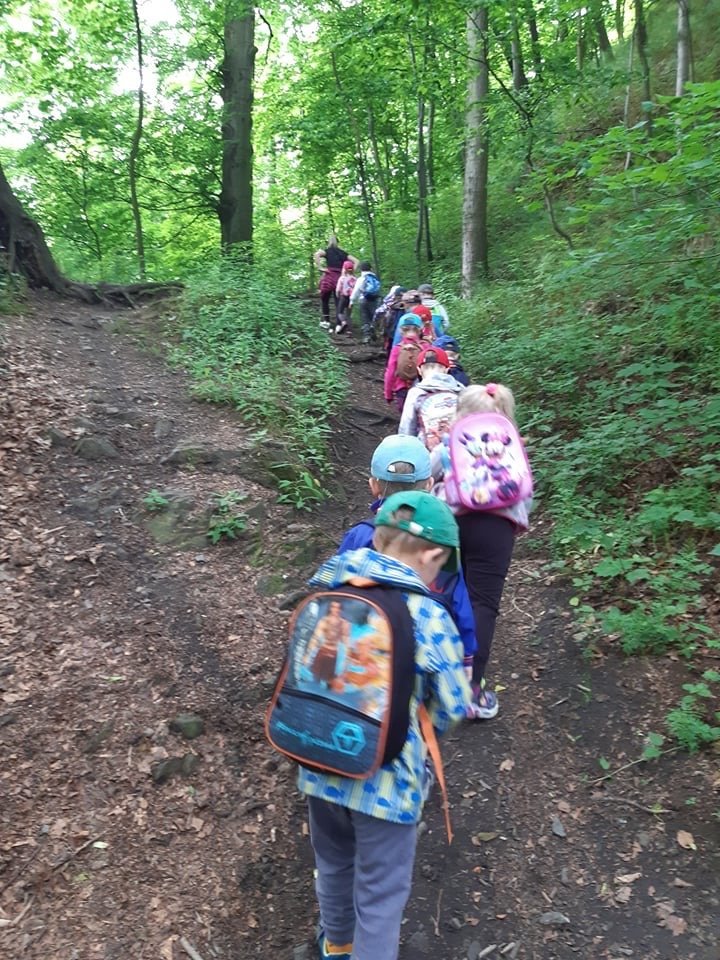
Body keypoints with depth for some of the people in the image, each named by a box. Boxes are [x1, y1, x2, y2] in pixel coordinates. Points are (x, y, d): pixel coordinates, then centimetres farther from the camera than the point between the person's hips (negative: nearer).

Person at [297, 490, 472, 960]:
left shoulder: (326, 585, -7)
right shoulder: (429, 618, -22)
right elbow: (454, 708, -10)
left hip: (320, 764, 6)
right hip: (386, 779, -6)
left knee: (333, 861, 31)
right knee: (381, 893, 17)